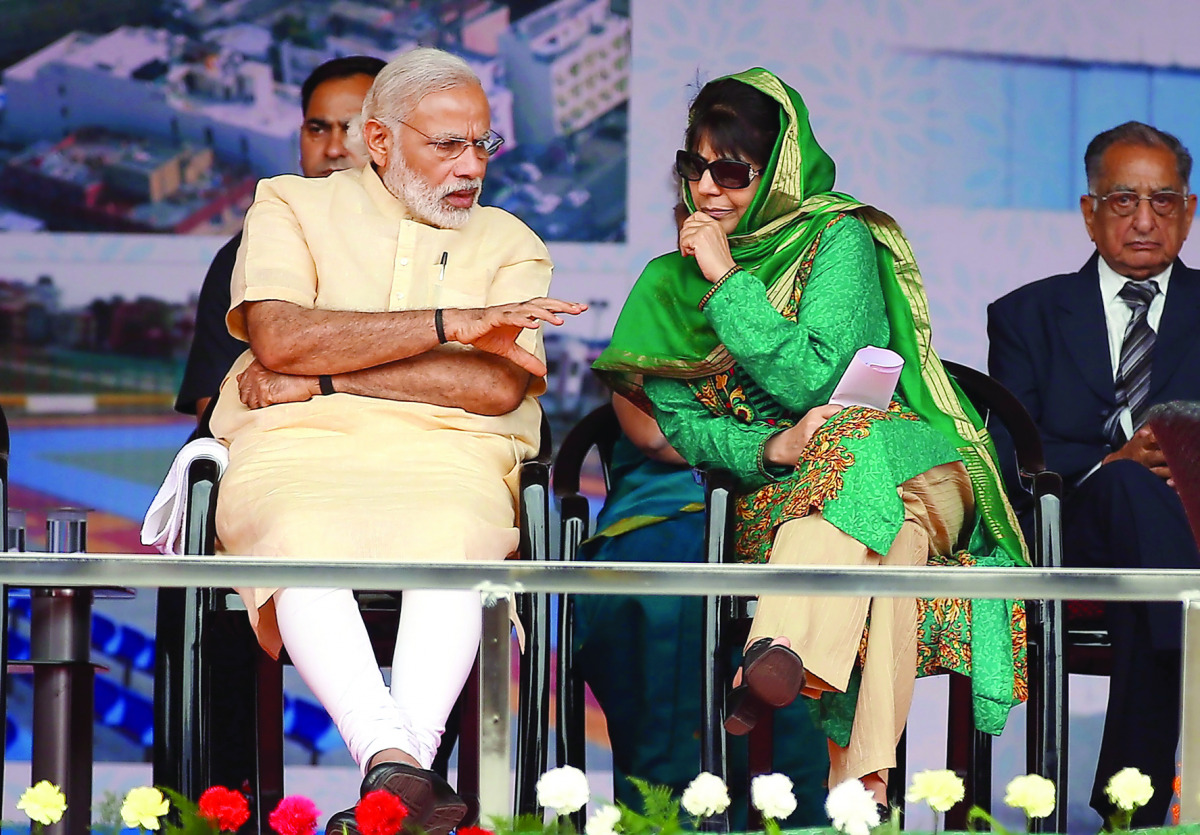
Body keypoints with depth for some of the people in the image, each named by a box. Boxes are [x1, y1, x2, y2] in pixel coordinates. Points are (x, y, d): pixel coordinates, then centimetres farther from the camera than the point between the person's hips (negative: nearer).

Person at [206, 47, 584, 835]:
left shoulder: (510, 244, 20)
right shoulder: (293, 206, 16)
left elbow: (498, 386, 1)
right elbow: (278, 337, -4)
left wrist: (323, 377, -3)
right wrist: (451, 323, -7)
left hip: (444, 460, 1)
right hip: (294, 452, -1)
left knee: (451, 544, -36)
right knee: (303, 545, -37)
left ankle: (401, 770, -51)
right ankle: (398, 766, -51)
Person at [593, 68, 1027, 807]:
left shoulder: (839, 239, -1)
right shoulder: (672, 284, 13)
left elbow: (813, 382, -13)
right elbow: (678, 421, 2)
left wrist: (729, 280, -12)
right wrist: (770, 449, -18)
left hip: (905, 464, -2)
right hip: (773, 492, 2)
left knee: (844, 441, -40)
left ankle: (778, 656, -59)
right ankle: (865, 779, -56)